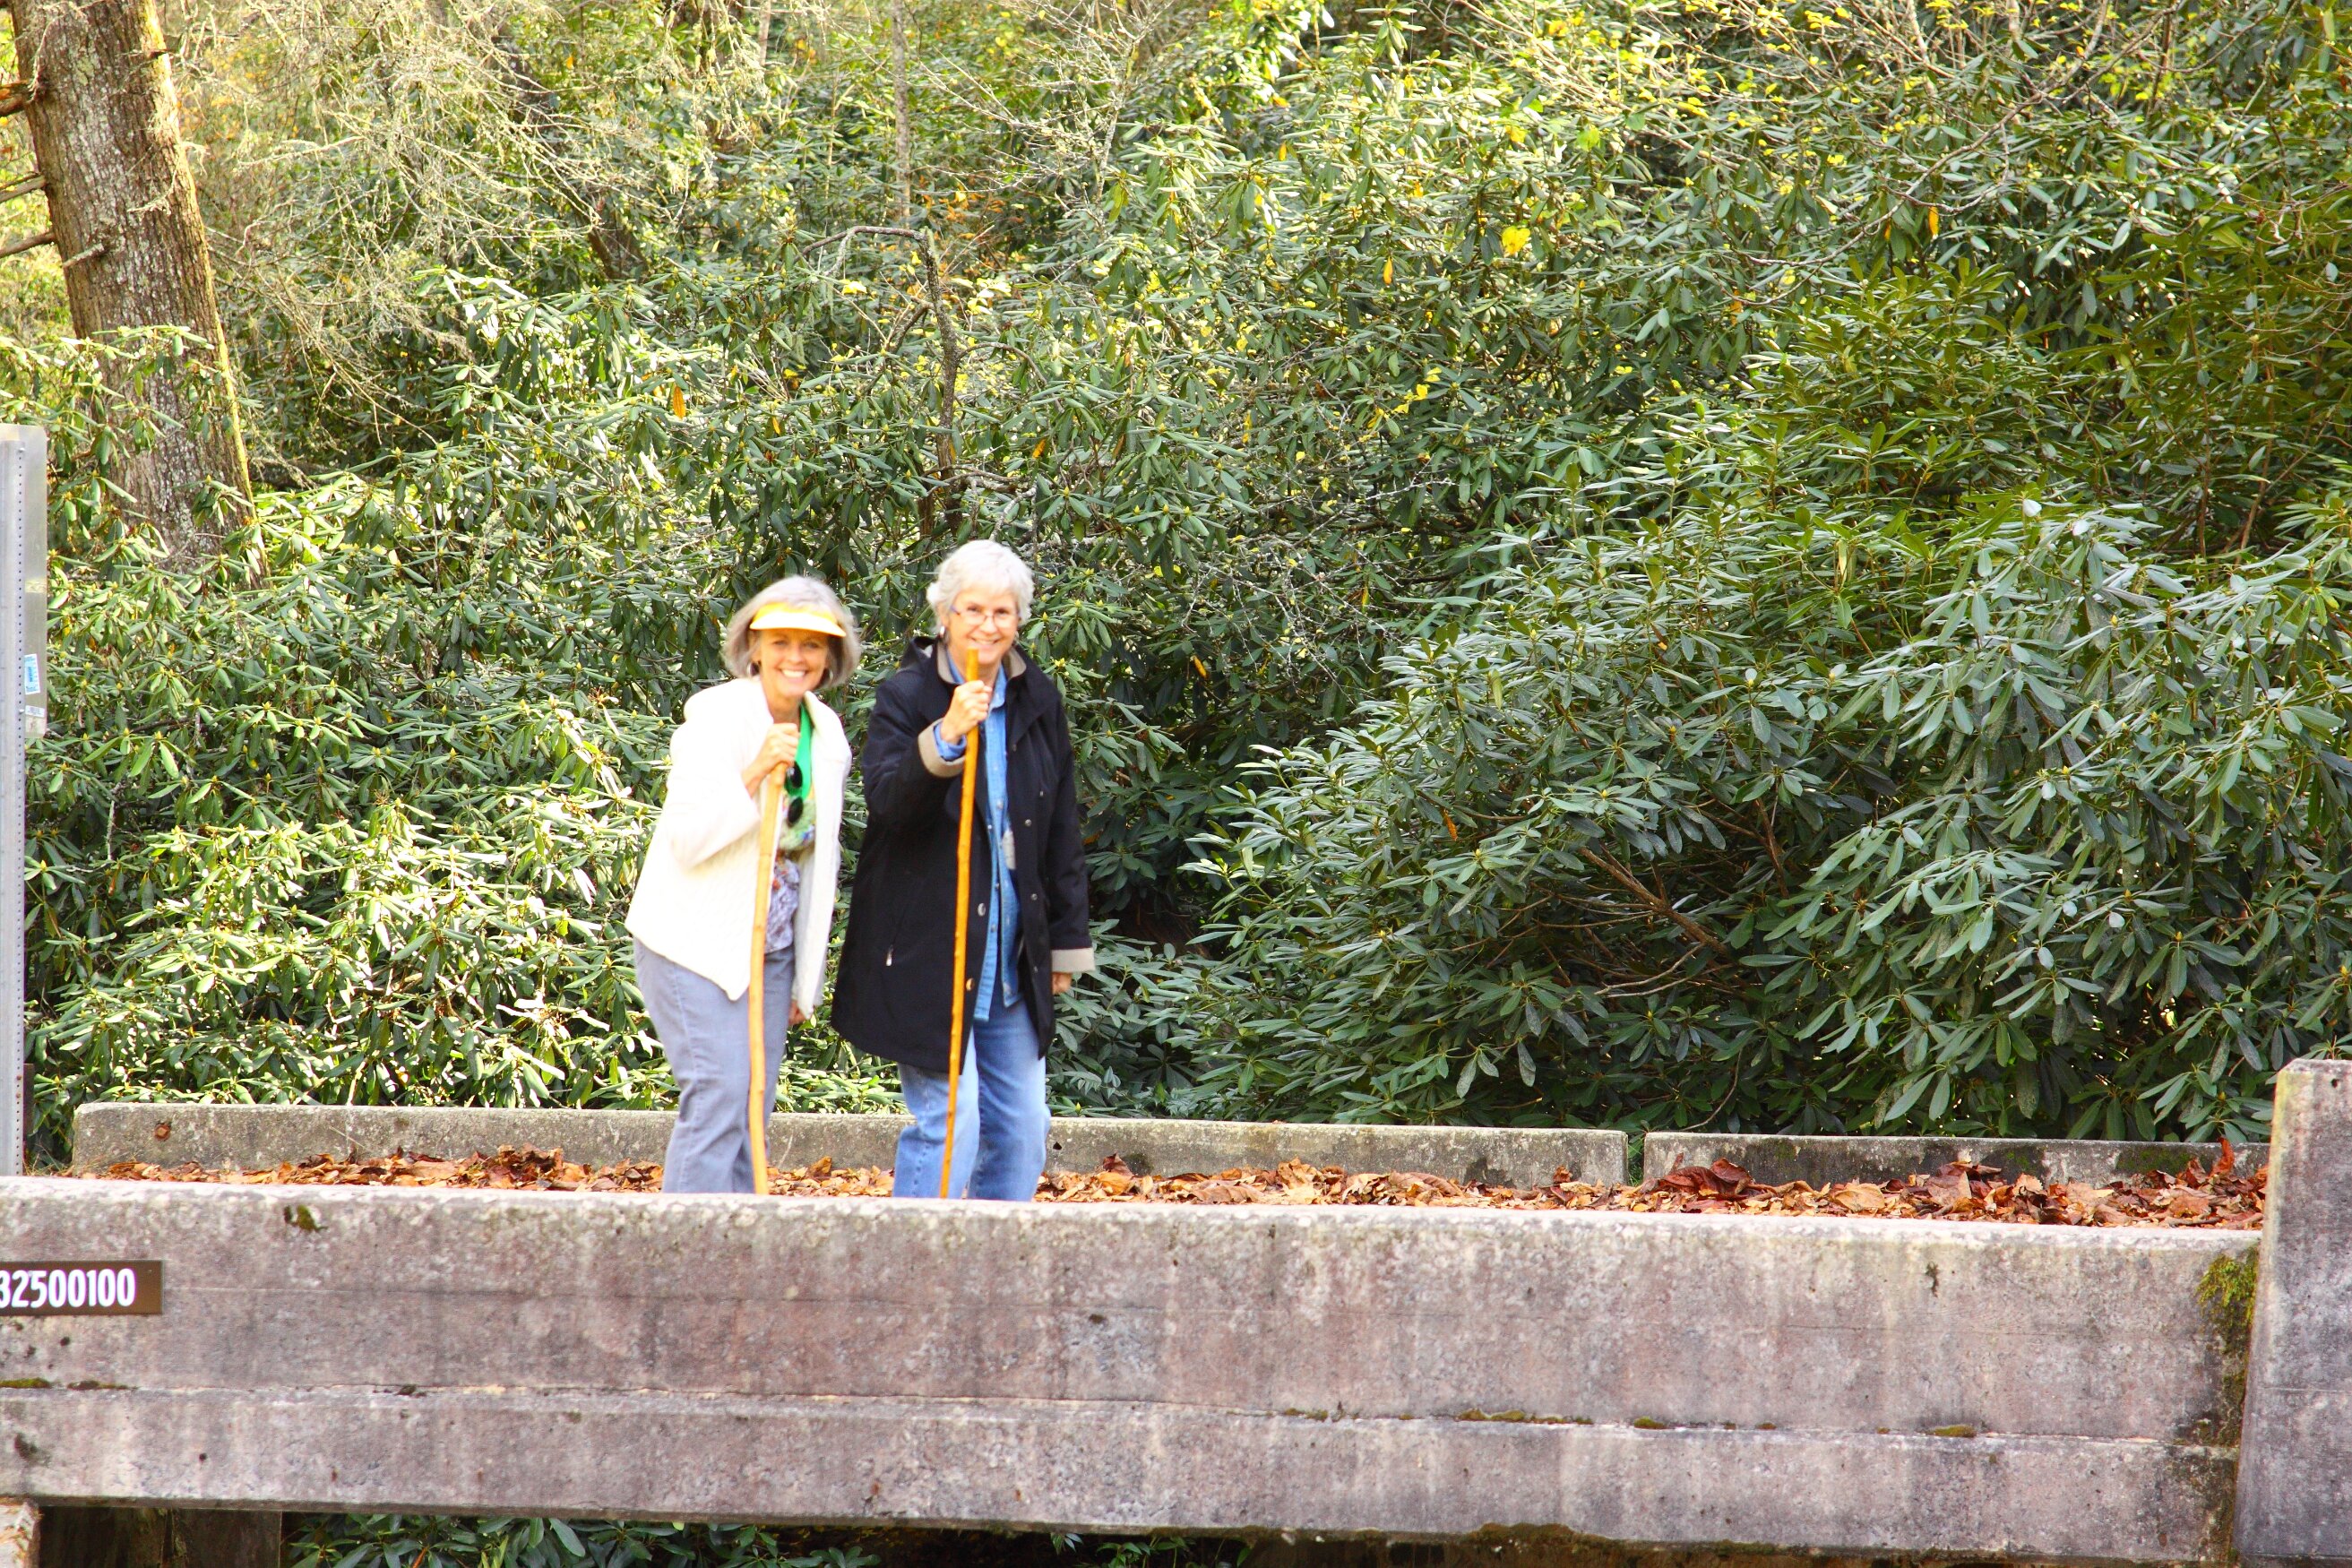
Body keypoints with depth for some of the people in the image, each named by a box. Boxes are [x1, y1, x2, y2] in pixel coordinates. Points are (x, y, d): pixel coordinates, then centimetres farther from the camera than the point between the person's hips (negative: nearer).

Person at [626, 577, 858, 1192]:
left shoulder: (826, 734, 8)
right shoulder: (716, 716, -12)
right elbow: (690, 839, -18)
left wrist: (807, 978, 18)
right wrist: (755, 776, -31)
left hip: (771, 950, 6)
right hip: (699, 945, -6)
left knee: (749, 1112, 5)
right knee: (718, 1097, -16)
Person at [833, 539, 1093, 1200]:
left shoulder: (1037, 701, 9)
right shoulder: (907, 695, -6)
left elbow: (1061, 833, 16)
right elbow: (884, 798, -22)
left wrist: (1066, 942, 15)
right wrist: (946, 737, -37)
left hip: (1011, 962, 6)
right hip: (926, 957, -6)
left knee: (1021, 1126, 7)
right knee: (949, 1120, -11)